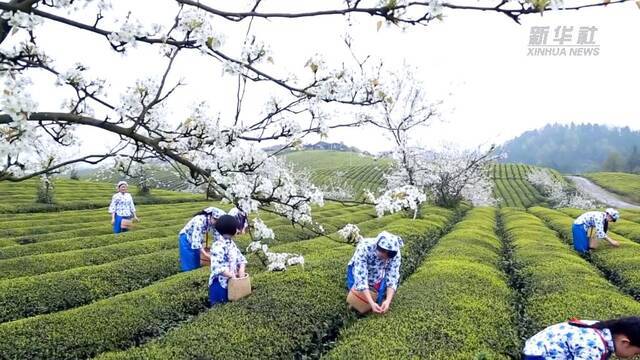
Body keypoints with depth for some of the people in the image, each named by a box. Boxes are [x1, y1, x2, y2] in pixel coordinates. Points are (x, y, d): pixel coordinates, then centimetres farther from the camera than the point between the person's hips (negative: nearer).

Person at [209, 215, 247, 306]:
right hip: (220, 284, -9)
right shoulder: (218, 246, -22)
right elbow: (217, 267, -31)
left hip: (231, 282, 9)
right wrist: (232, 275, -26)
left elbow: (240, 257, 12)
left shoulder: (231, 243, 7)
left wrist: (241, 270, -7)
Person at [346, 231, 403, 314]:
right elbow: (361, 278, -40)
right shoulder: (364, 248, -39)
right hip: (358, 270, -3)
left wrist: (388, 300, -43)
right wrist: (371, 303, -47)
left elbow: (392, 278, -28)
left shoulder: (395, 253, -29)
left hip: (379, 273, 3)